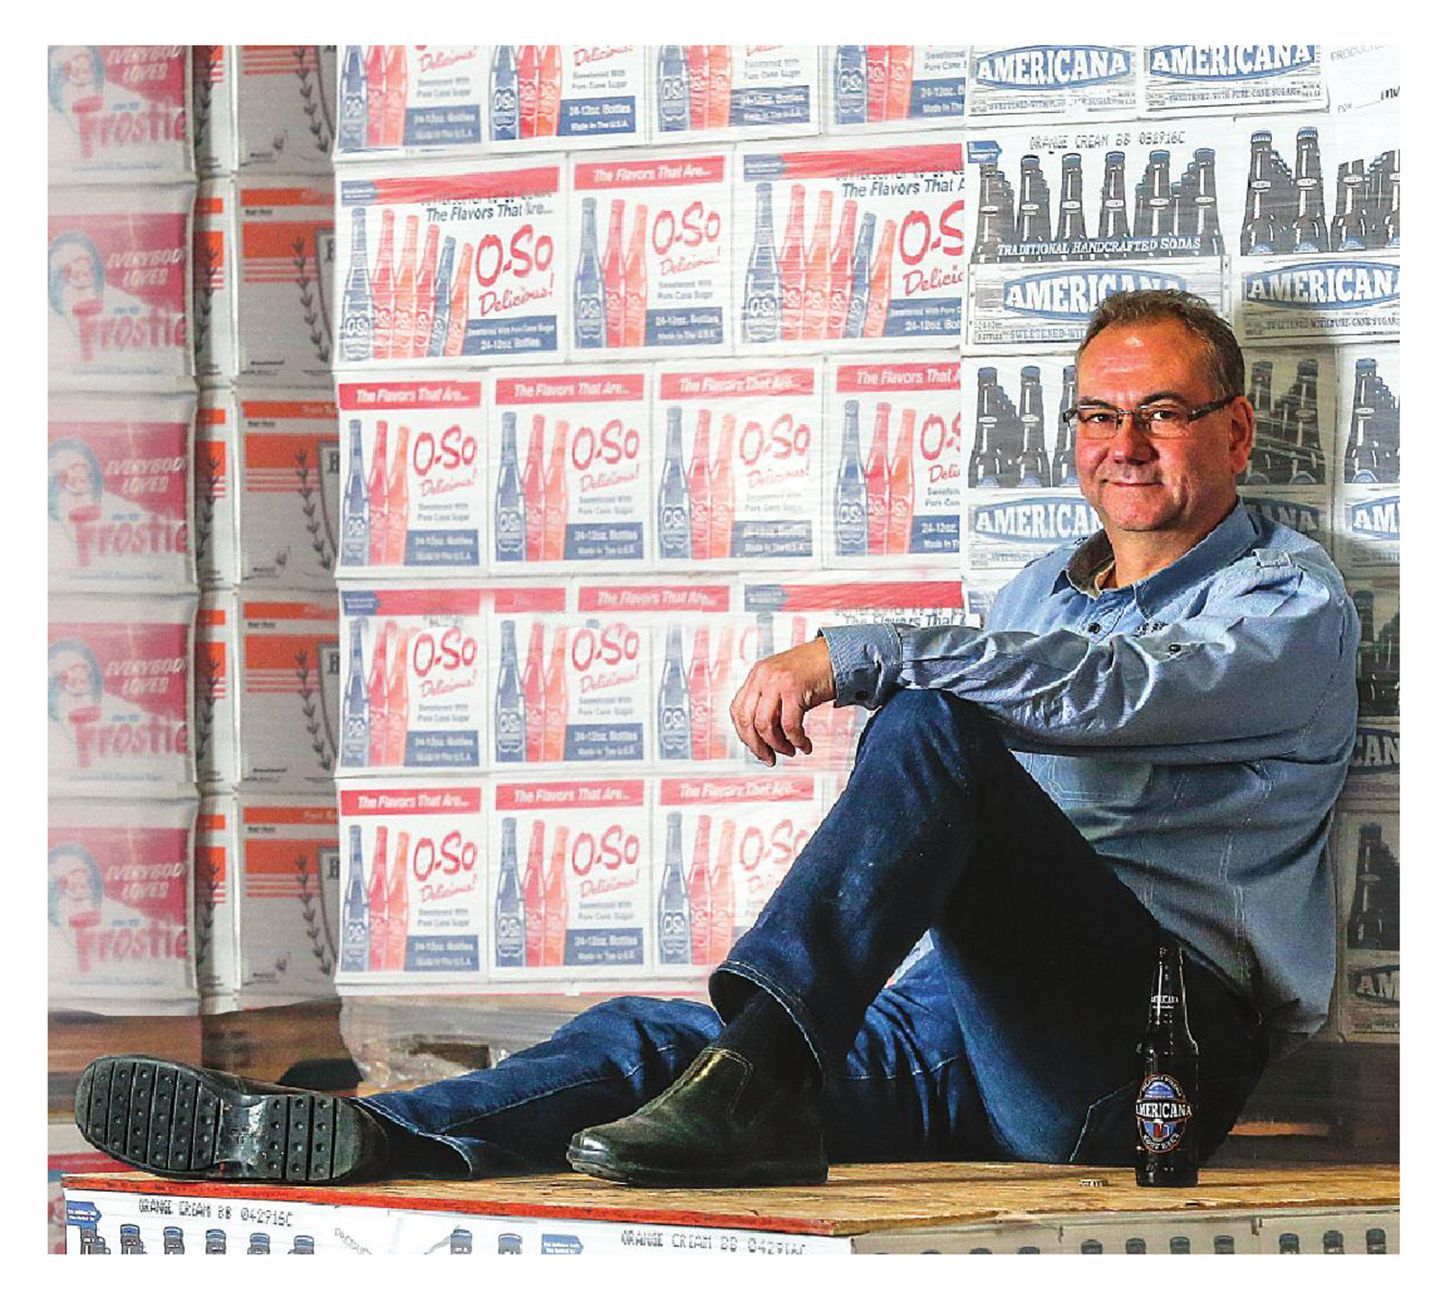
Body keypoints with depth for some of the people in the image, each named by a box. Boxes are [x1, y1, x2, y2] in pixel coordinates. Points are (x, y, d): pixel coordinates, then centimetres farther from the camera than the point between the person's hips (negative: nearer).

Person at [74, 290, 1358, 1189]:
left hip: (1161, 1040, -7)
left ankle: (758, 1079, -38)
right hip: (979, 1033, 7)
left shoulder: (1291, 603, 4)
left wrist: (853, 656, -21)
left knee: (934, 724, -28)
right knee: (654, 1036, -14)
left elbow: (1108, 690, -17)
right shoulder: (1044, 589, 29)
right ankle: (361, 1139, -34)